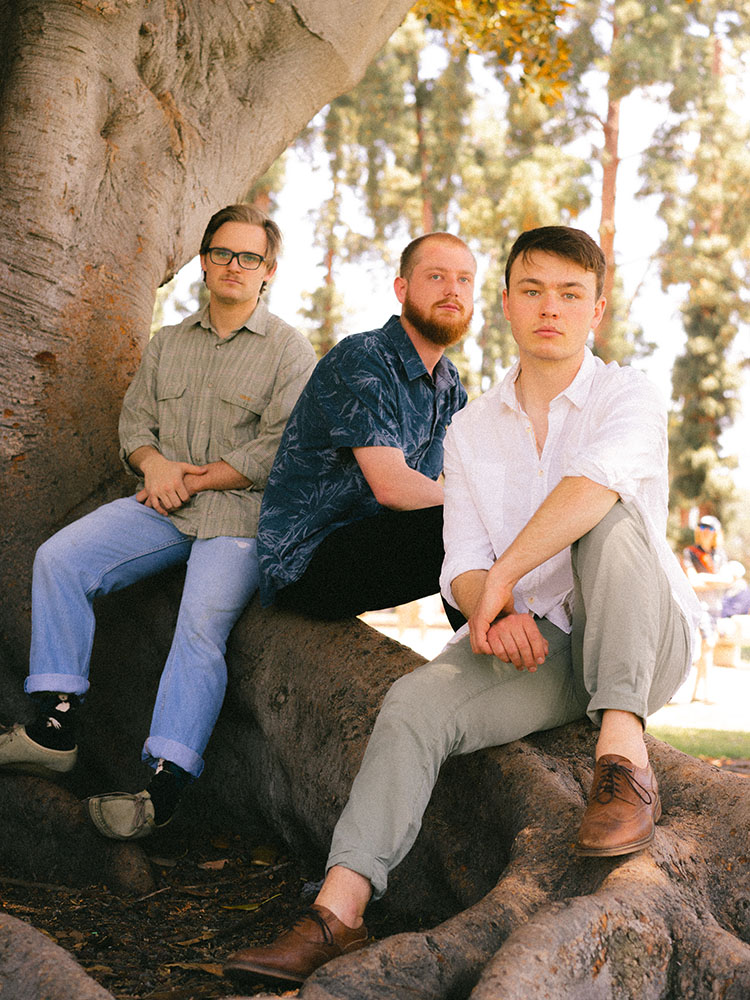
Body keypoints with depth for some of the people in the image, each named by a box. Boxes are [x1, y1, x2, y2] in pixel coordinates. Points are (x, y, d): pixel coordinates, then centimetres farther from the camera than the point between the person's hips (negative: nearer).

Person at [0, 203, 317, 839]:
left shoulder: (289, 351, 0)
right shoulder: (168, 344, 18)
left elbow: (276, 453, -9)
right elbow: (135, 421, 16)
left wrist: (190, 480, -10)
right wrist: (154, 463, -7)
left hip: (239, 514, -5)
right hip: (164, 504, 6)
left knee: (203, 624, -28)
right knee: (59, 558, -13)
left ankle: (164, 786, -30)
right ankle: (54, 728, -11)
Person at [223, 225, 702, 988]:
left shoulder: (628, 397, -2)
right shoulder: (471, 430, 12)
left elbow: (598, 480, -28)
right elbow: (461, 564, 2)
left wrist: (504, 578, -30)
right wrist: (493, 615, -21)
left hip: (642, 641, -3)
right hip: (530, 646, 3)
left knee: (606, 518, -31)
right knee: (415, 702, -24)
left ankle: (623, 753, -36)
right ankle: (338, 913, -28)